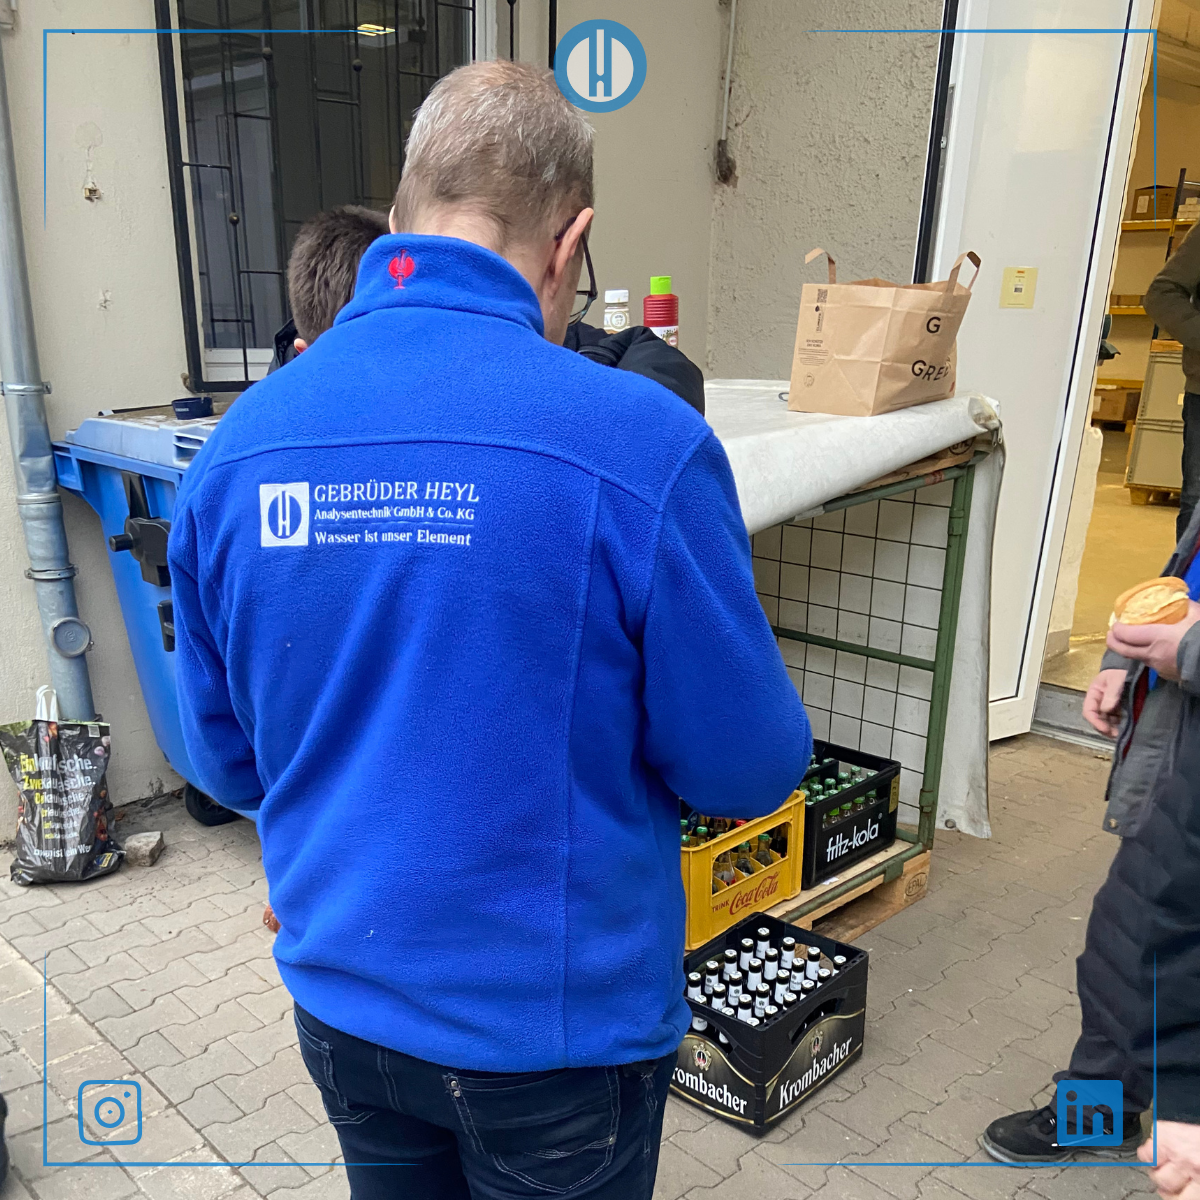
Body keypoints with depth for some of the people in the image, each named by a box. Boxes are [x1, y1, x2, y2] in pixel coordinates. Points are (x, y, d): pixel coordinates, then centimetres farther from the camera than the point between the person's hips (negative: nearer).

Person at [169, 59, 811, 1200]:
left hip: (340, 999, 4)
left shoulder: (235, 443, -9)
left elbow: (227, 761, 2)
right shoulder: (641, 439, -25)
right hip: (558, 1022, -3)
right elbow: (746, 770, -14)